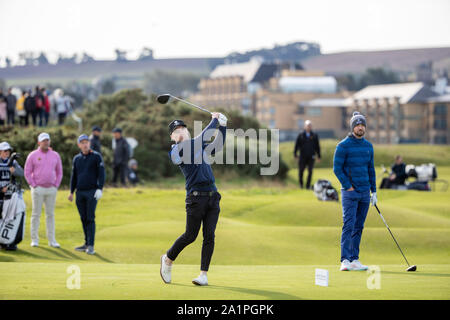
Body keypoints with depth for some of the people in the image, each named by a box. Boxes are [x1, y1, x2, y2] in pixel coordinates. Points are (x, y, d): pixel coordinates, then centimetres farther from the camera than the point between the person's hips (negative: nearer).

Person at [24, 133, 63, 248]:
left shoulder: (55, 155, 7)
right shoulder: (33, 155, -3)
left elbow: (59, 172, 13)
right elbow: (27, 172, -2)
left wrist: (56, 185, 3)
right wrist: (33, 185, -8)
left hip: (51, 189, 3)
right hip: (38, 189, -3)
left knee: (50, 214, 5)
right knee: (36, 214, -1)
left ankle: (52, 240, 8)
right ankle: (34, 240, 3)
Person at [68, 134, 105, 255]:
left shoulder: (96, 156, -1)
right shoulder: (77, 158, 13)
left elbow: (101, 173, -6)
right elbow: (74, 176, 18)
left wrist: (100, 189, -15)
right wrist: (71, 192, 14)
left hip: (92, 192, -5)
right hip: (80, 193, 5)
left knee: (90, 219, -10)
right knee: (83, 219, 6)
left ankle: (91, 246, -12)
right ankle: (86, 244, 13)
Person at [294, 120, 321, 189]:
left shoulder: (314, 136, 6)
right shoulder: (301, 135, 4)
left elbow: (317, 146, 9)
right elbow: (296, 145, 5)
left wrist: (319, 156, 8)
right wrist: (295, 154, 0)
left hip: (311, 157, 0)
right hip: (303, 157, 0)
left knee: (310, 171, -7)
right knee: (301, 171, 2)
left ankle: (308, 185, 1)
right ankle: (301, 183, 24)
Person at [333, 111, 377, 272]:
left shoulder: (368, 146, 11)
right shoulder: (343, 146, -7)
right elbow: (337, 168, -9)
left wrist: (374, 191, 12)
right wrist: (348, 186, -12)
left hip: (365, 193, 6)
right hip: (350, 192, -6)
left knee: (359, 228, 7)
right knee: (348, 225, -13)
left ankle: (354, 260, 10)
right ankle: (345, 260, -16)